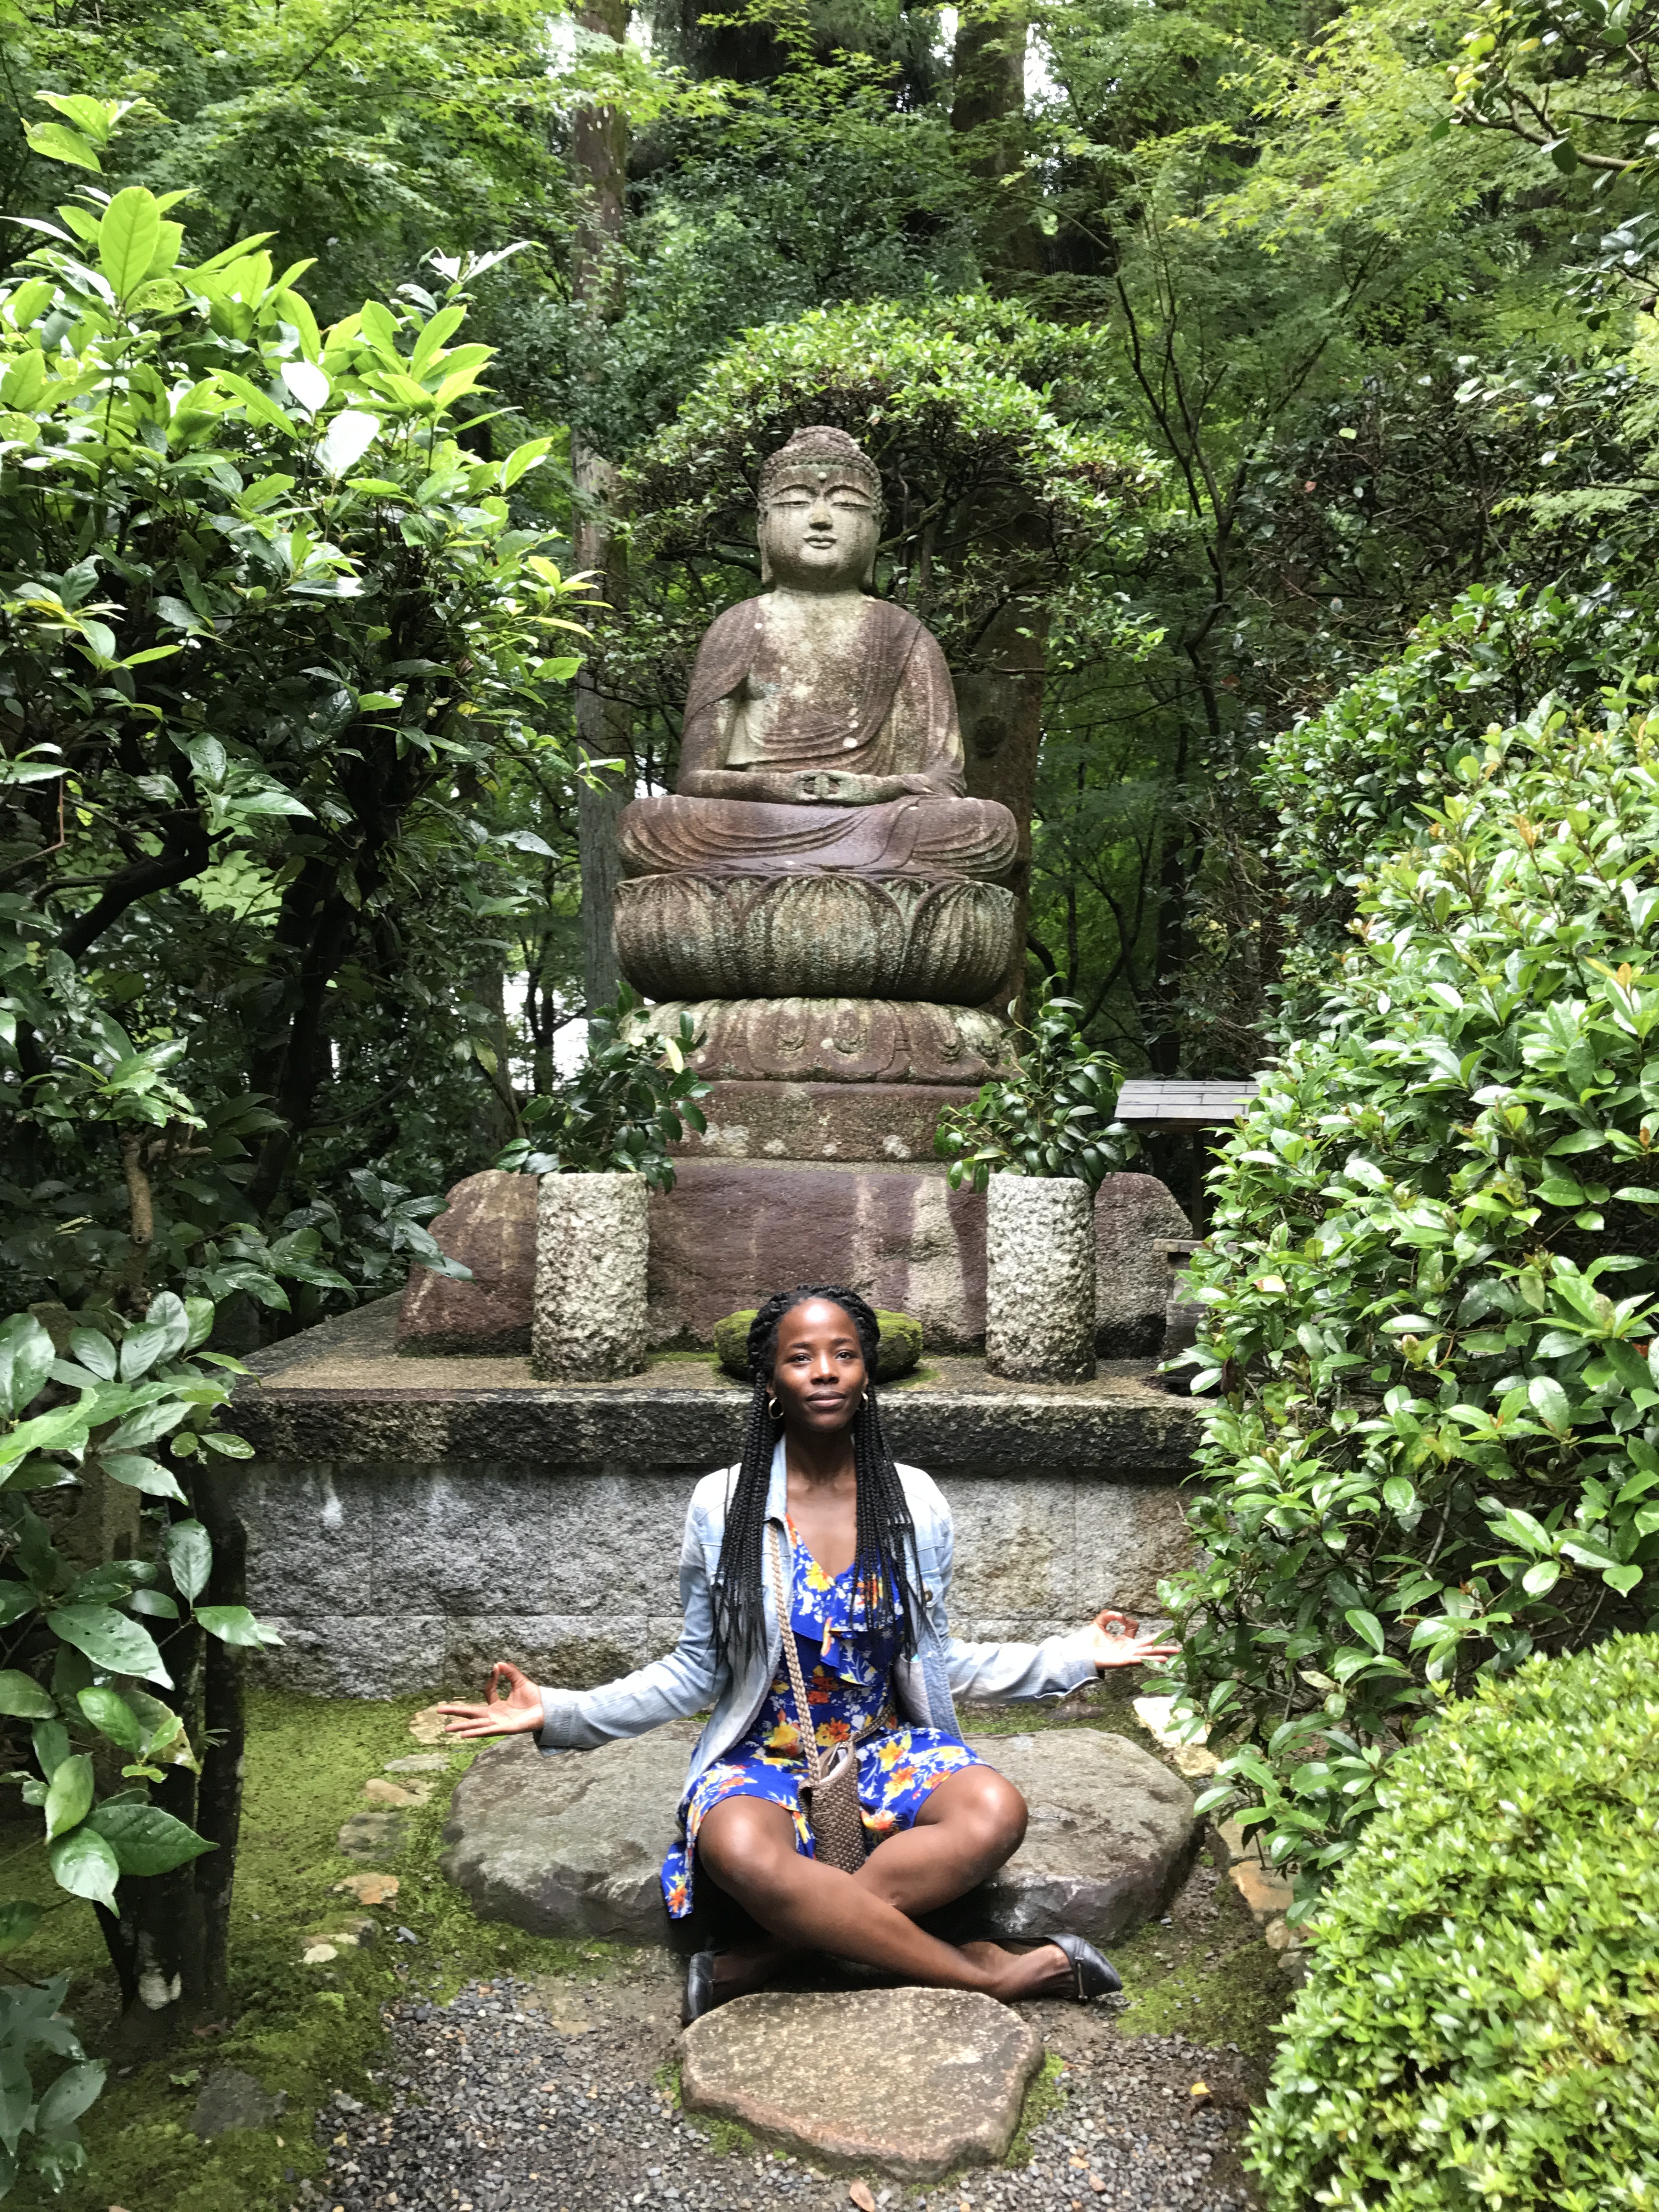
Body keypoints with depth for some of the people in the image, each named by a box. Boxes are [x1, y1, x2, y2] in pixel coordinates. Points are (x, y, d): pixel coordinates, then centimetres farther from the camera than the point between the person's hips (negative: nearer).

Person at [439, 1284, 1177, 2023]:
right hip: (762, 1758, -2)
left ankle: (757, 1963, -24)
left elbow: (940, 1662, 9)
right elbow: (697, 1671, 4)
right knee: (737, 1850, -38)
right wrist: (559, 1713, -7)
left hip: (887, 1748, 2)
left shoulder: (914, 1502, 1)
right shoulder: (722, 1505, -4)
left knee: (996, 1812, -31)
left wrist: (1077, 1655, 2)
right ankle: (985, 1975, -23)